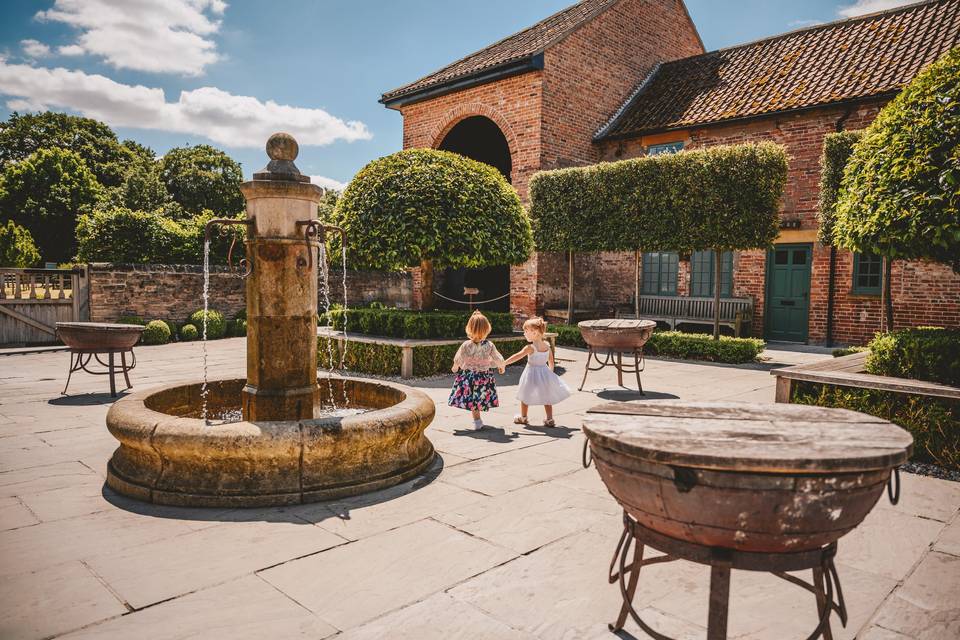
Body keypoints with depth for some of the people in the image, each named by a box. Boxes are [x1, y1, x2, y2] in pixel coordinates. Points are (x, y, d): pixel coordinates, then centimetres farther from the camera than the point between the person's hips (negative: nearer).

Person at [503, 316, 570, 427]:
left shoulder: (530, 348, -20)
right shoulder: (547, 345, -3)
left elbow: (517, 356, -23)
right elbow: (551, 361, 4)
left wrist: (504, 363, -19)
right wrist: (551, 372, 19)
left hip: (532, 373, -5)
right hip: (545, 372, 5)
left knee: (525, 397, 14)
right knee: (546, 397, 16)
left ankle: (523, 417, 26)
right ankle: (550, 419, 15)